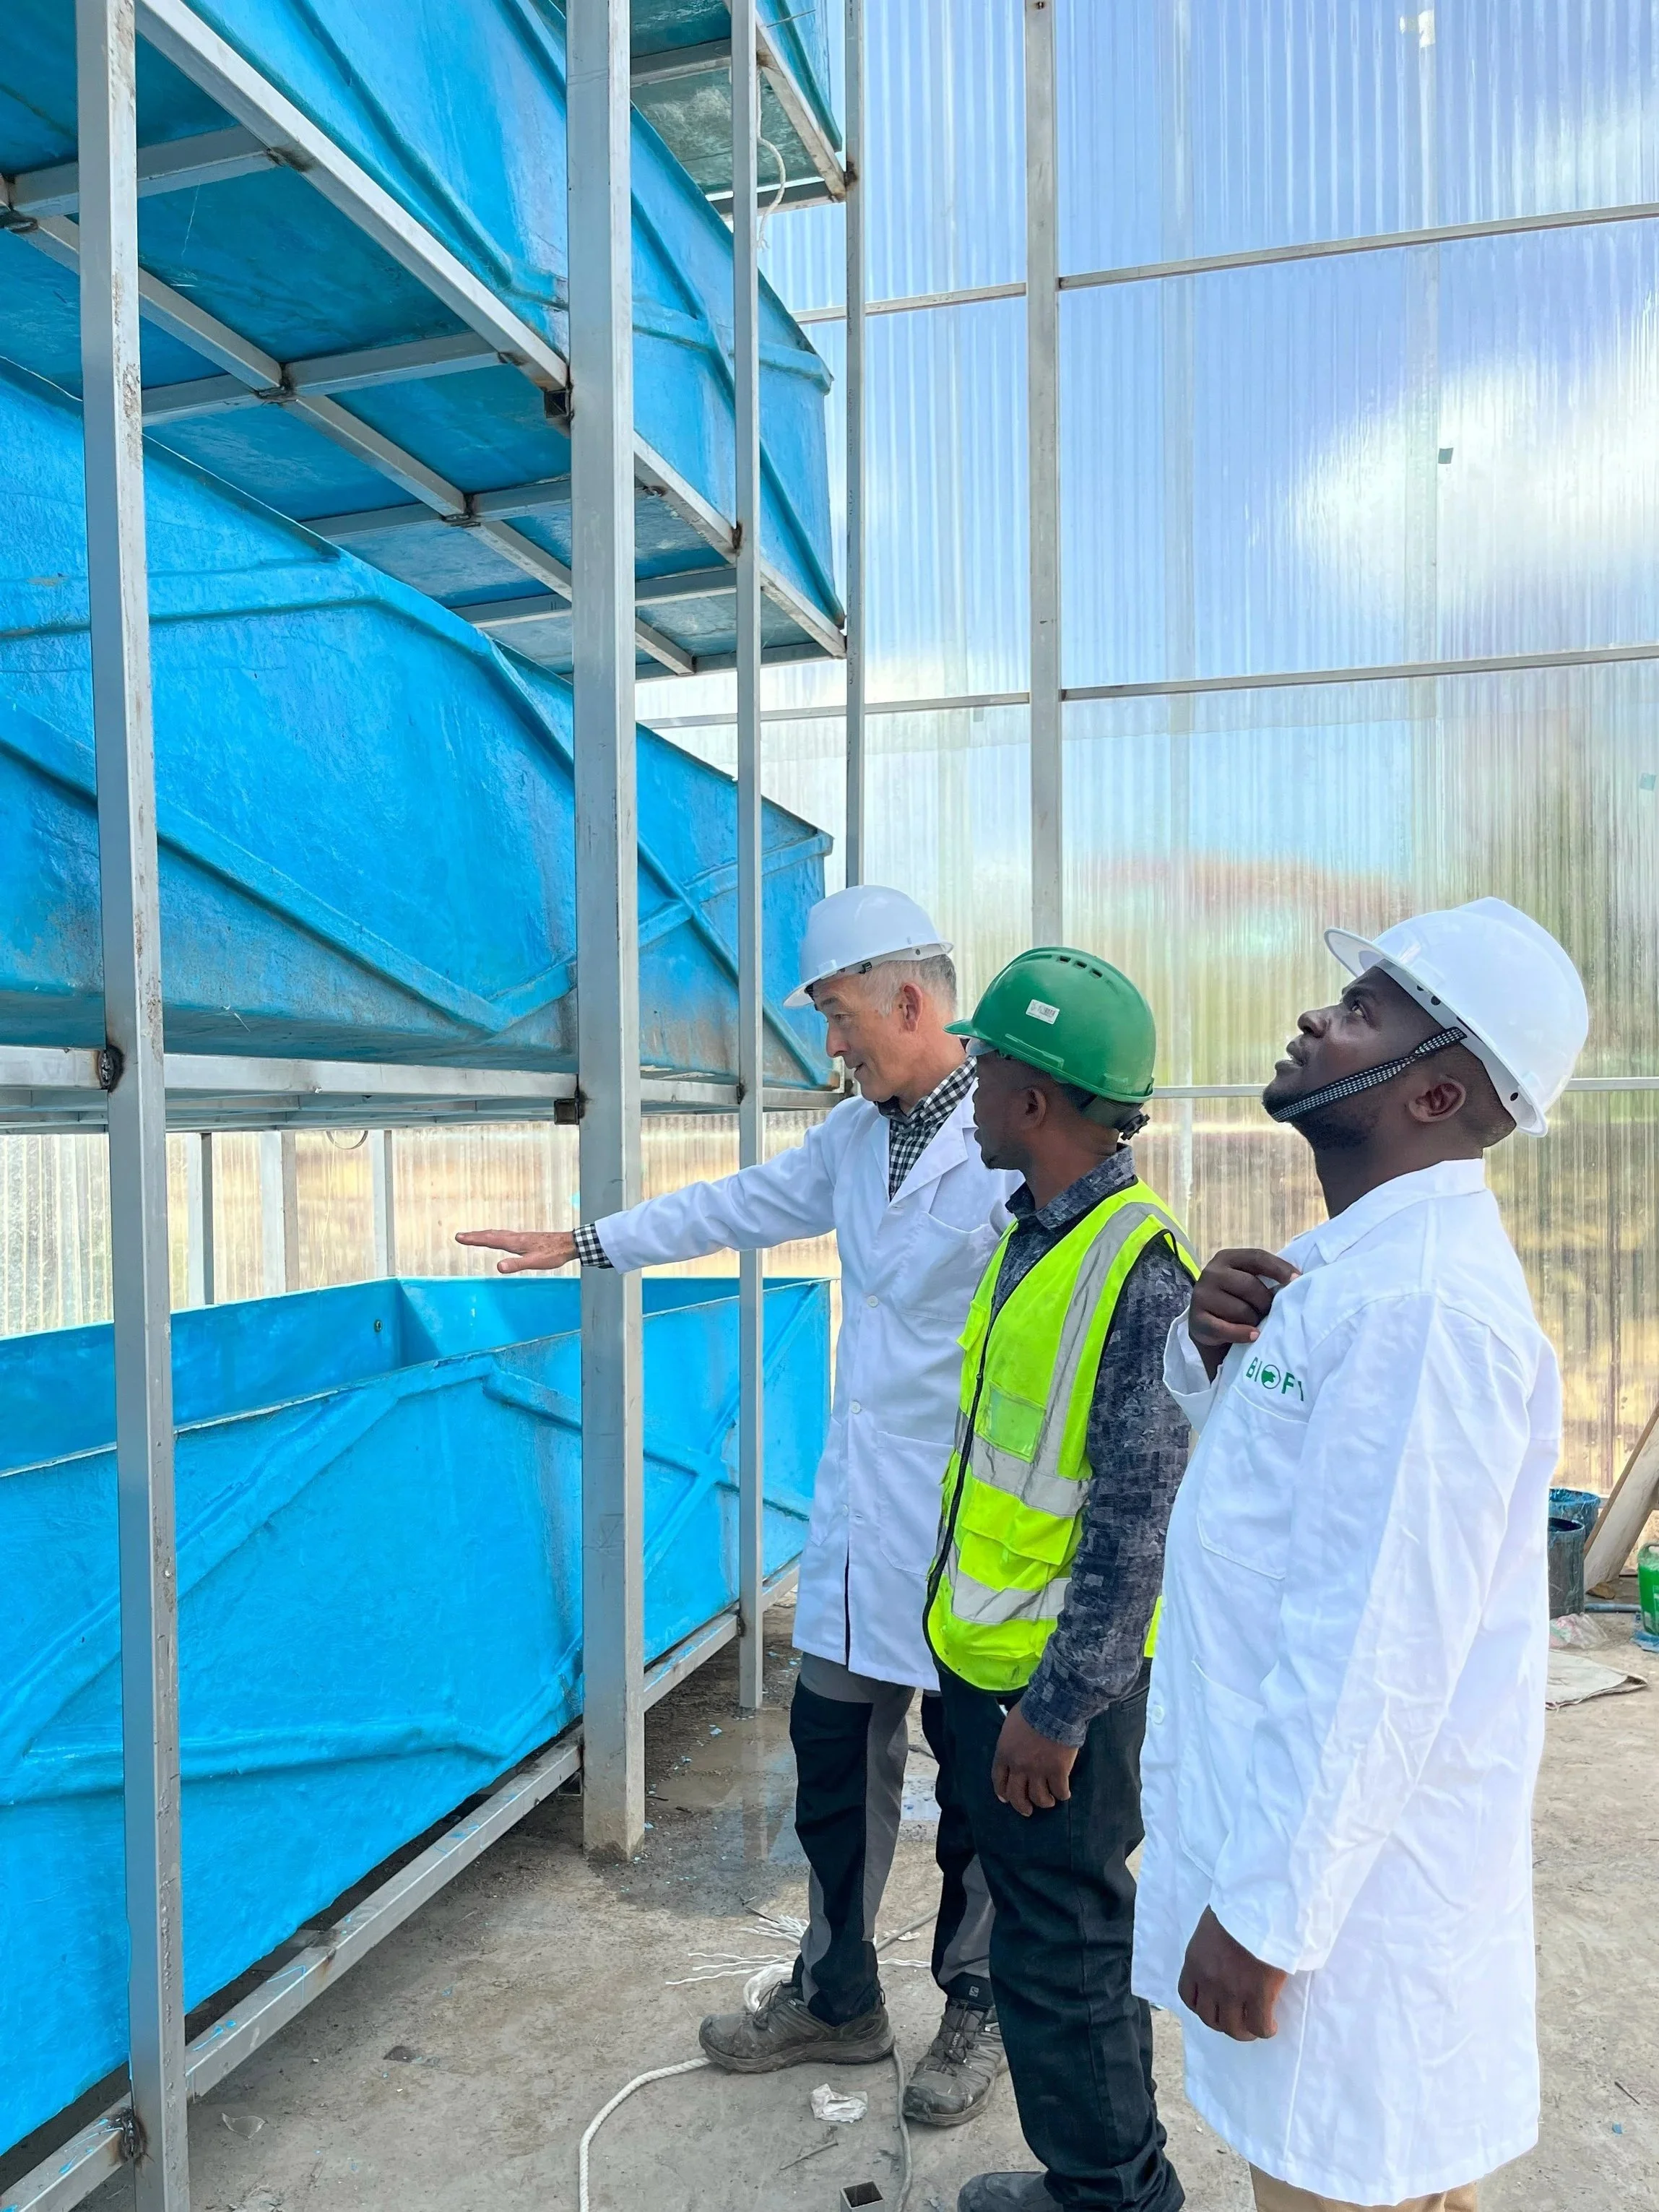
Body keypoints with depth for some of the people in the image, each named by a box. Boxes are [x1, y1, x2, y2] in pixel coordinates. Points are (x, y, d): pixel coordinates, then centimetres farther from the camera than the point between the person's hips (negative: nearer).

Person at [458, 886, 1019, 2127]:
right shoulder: (856, 1137, 8)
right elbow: (743, 1204, 20)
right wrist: (589, 1243, 27)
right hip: (859, 1515, 7)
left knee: (977, 1777, 13)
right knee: (834, 1752, 18)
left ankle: (977, 2014, 37)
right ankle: (838, 2000, 39)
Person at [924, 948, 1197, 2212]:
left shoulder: (1140, 1267, -24)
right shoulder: (1032, 1237, 5)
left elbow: (1141, 1520, -23)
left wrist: (1057, 1706, -19)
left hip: (1060, 1682, -9)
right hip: (983, 1657, 9)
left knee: (1063, 1950, 8)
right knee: (1043, 1921, 23)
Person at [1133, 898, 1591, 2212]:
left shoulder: (1420, 1301, -27)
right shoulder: (1355, 1257, 5)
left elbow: (1374, 1650, -27)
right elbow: (1240, 1433, 15)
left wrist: (1267, 1913, -19)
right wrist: (1210, 1346, -7)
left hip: (1352, 1876, -9)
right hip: (1292, 1810, 9)